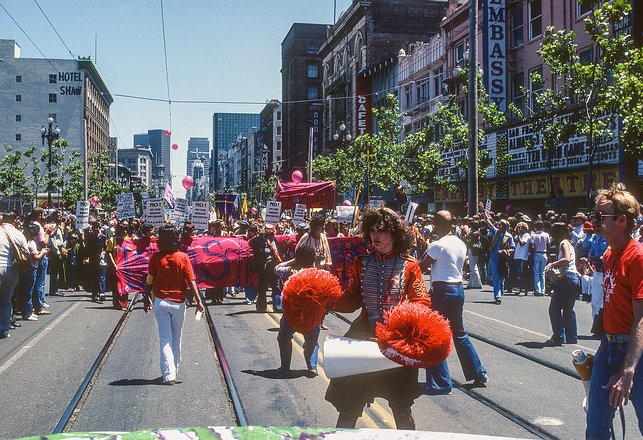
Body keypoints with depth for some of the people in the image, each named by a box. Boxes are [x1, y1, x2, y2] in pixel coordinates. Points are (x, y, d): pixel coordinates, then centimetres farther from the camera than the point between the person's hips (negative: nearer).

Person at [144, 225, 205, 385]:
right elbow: (191, 281, -10)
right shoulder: (183, 257, -7)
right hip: (179, 302, 1)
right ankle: (173, 371, 27)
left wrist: (146, 299, 9)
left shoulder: (156, 257, -7)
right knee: (176, 339, 16)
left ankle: (168, 375, -6)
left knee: (165, 339, 3)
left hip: (160, 302, 0)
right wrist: (199, 301, -8)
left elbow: (149, 281, -4)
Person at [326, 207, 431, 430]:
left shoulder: (409, 265, -4)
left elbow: (422, 303, -6)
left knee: (401, 406, 13)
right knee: (349, 403, 6)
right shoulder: (362, 263, 4)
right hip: (363, 336, 2)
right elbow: (351, 300, 2)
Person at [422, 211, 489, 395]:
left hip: (442, 291, -8)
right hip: (458, 288, 8)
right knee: (459, 333, 22)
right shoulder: (461, 244, 9)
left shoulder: (437, 245, -16)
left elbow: (421, 265, -10)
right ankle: (478, 373, 27)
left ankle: (440, 383, 2)